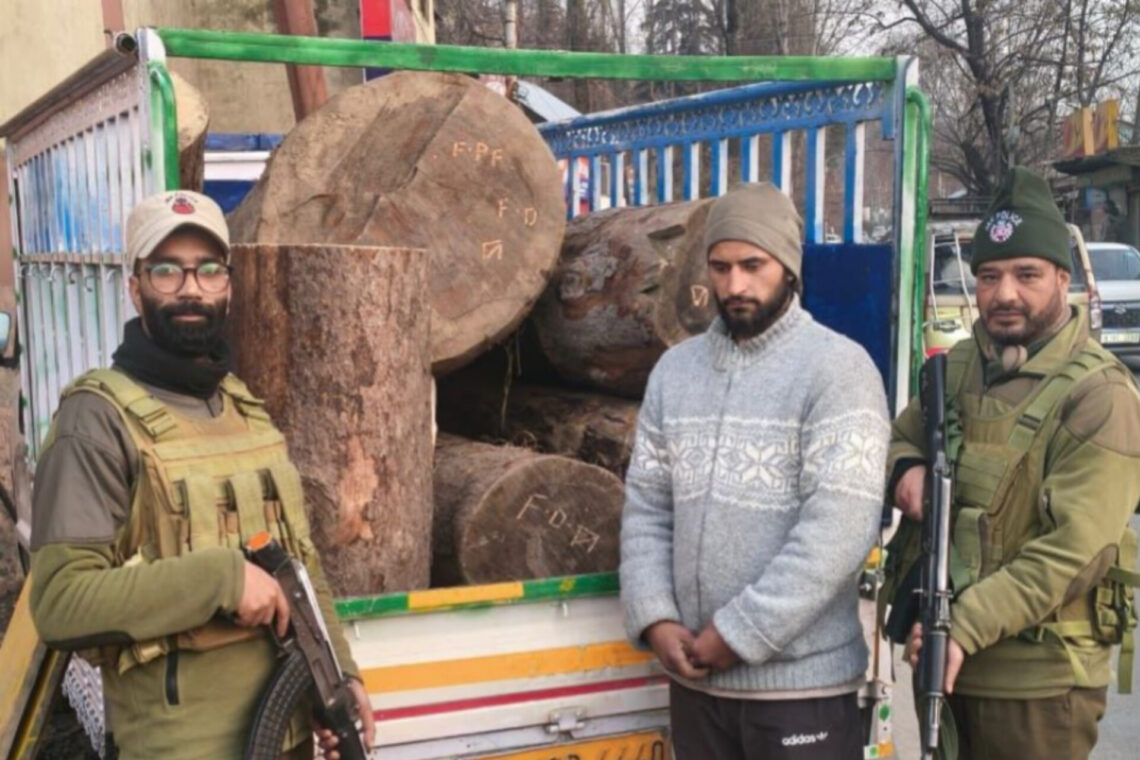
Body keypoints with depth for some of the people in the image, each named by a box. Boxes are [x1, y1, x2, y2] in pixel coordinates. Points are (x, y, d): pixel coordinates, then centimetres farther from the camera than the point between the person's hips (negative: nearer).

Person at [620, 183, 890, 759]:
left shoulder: (837, 368, -9)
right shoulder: (675, 368, 7)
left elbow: (840, 528, -17)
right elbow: (646, 507, 8)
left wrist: (738, 634, -17)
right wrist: (654, 618, -6)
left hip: (799, 682, -5)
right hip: (694, 676, 5)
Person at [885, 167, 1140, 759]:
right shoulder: (955, 368, 7)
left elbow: (1071, 550, -21)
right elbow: (896, 438, 20)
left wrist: (966, 627, -27)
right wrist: (905, 468, -5)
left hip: (1035, 677, -6)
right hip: (936, 652, 6)